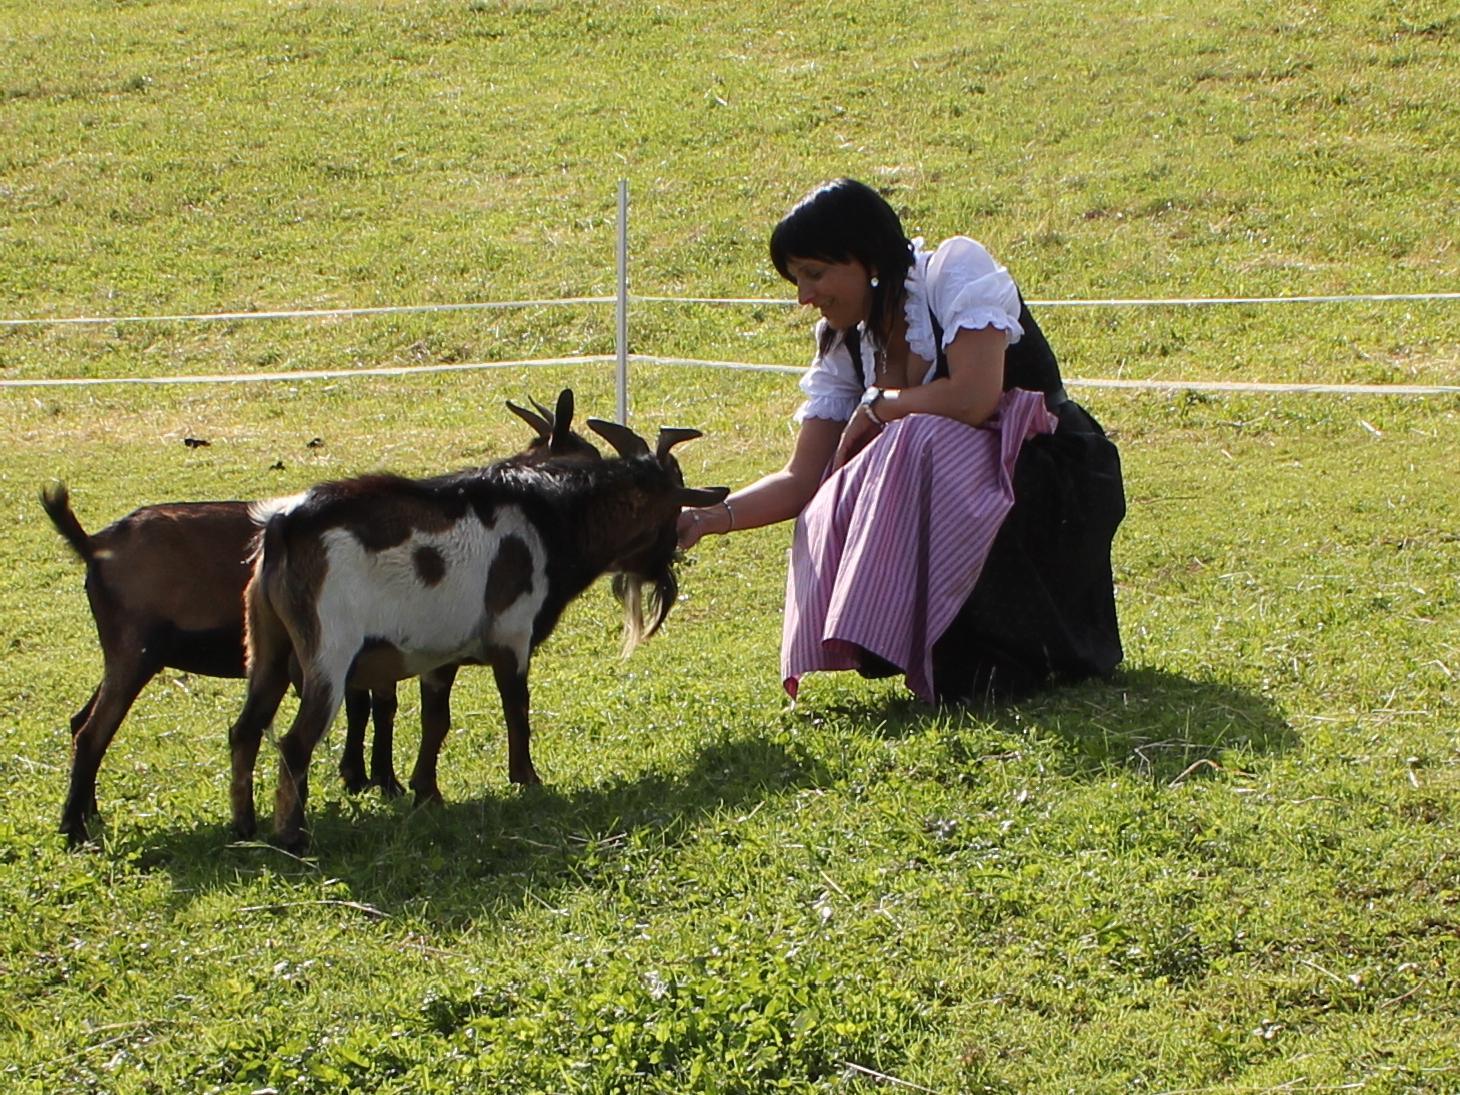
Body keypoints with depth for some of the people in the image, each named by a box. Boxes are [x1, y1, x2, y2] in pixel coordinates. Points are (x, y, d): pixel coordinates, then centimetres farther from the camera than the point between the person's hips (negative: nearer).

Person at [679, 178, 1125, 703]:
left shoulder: (957, 268, -14)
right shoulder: (843, 343, 5)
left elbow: (974, 398, -29)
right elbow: (801, 481, 0)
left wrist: (876, 407, -13)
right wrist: (708, 518, -16)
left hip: (1055, 486, -6)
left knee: (919, 439, -32)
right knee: (832, 516, -19)